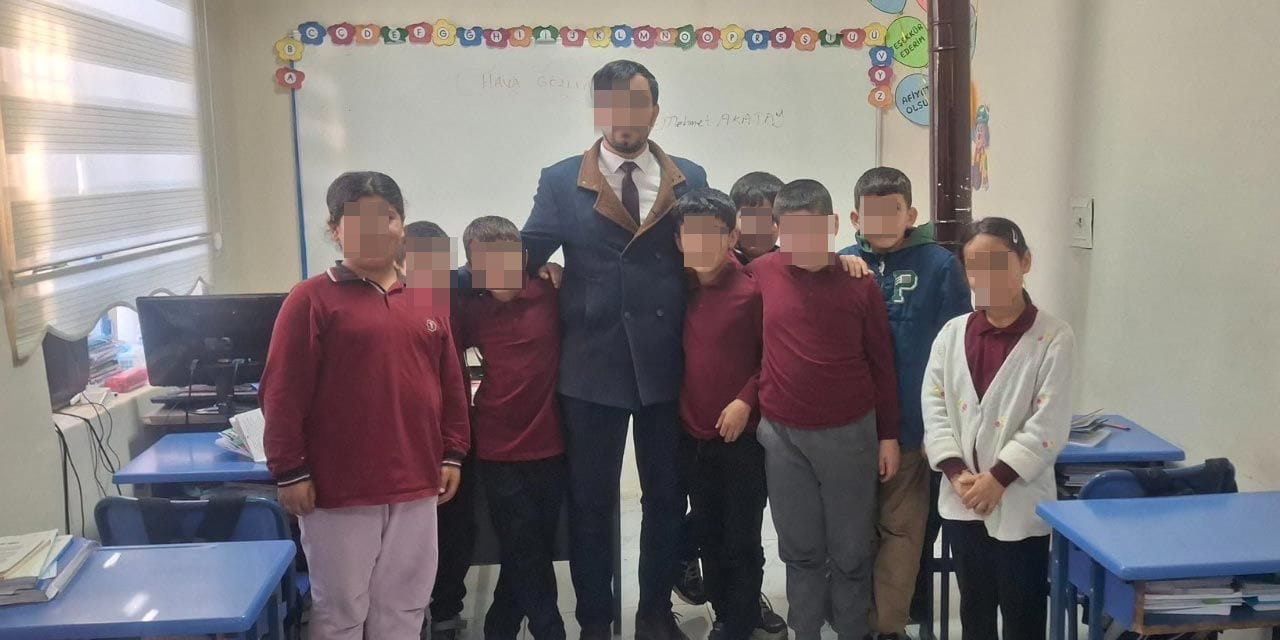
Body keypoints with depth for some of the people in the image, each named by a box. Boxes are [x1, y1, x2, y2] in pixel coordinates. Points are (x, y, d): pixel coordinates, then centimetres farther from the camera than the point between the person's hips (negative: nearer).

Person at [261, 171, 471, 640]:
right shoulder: (312, 299, -8)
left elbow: (451, 385, 12)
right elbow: (281, 395, -9)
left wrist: (453, 454, 10)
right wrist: (290, 471, -10)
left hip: (415, 484, 5)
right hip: (339, 489, -4)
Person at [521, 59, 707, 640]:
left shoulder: (689, 179, 5)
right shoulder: (561, 182, -1)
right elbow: (524, 256, -2)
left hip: (666, 367, 2)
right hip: (591, 367, -1)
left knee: (666, 497, 14)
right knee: (590, 502, 11)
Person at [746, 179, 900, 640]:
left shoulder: (860, 282, -3)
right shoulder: (762, 274, -2)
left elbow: (881, 363, 2)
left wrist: (888, 435, 3)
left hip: (850, 432, -1)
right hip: (782, 434, 1)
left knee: (851, 551, 9)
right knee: (800, 550, 11)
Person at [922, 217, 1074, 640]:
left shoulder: (1053, 338, -9)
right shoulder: (952, 334, 3)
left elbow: (1049, 426, -13)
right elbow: (934, 407, 1)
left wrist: (999, 477, -16)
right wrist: (956, 473, -10)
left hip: (1020, 504, -4)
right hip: (961, 501, 4)